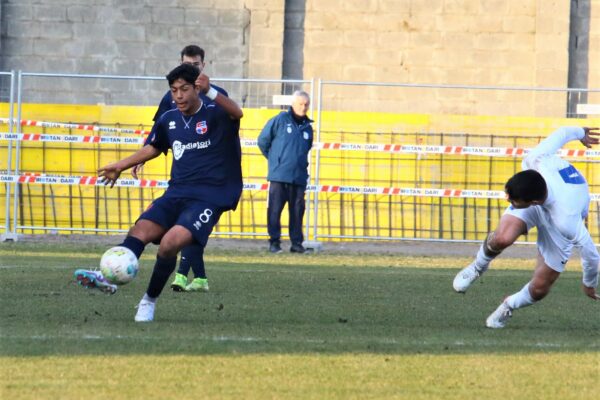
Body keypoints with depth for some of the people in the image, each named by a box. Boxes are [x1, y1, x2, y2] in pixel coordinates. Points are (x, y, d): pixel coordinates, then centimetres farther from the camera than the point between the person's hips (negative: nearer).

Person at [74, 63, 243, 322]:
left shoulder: (215, 115, -5)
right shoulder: (169, 120, 13)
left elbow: (237, 113, -29)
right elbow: (153, 148, 31)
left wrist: (209, 92, -45)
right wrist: (121, 166, 30)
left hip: (209, 198, -6)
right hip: (177, 192, 6)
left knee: (170, 243, -25)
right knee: (140, 231, -19)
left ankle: (150, 301, -9)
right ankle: (109, 277, -37)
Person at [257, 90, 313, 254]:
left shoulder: (307, 127, 12)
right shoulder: (280, 120, -3)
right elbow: (263, 140, 4)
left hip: (299, 177, 4)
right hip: (278, 175, -4)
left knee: (297, 211, 4)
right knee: (274, 210, -3)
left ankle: (297, 242, 10)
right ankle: (274, 242, 2)